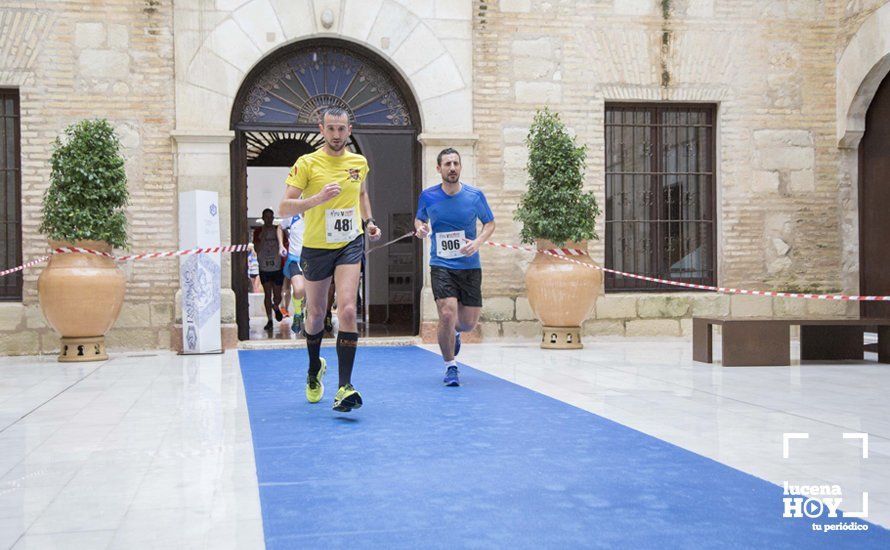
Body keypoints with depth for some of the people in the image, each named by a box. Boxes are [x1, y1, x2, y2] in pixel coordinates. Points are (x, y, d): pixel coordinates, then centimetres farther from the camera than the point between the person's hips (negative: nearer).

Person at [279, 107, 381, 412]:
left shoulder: (359, 163, 5)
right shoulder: (307, 164, -8)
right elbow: (285, 208, -13)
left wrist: (368, 221, 12)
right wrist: (318, 198, -28)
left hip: (350, 244, 1)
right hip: (316, 247, -1)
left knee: (347, 310, -18)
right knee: (315, 315, 14)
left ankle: (344, 387, -17)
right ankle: (314, 369, 43)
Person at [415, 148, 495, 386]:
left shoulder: (475, 195, -4)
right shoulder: (428, 196, -2)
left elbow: (490, 223, 8)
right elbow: (419, 218, 16)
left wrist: (477, 242, -10)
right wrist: (420, 228, -8)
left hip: (470, 266, 1)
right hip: (441, 265, -1)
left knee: (469, 323, 4)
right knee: (447, 314, -19)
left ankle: (455, 331, 44)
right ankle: (450, 366, 3)